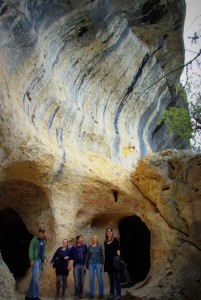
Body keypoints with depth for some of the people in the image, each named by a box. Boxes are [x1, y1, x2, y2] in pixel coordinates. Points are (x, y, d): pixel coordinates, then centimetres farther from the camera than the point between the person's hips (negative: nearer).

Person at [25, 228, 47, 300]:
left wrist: (44, 258, 1)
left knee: (35, 278, 8)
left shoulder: (44, 241, 16)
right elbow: (31, 250, -9)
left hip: (40, 260, 7)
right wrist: (31, 260, -17)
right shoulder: (34, 239, -4)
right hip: (35, 259, -7)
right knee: (36, 277, -12)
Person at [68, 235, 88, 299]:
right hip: (76, 265, -2)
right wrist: (69, 264, -3)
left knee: (82, 280, 6)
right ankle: (77, 294, 4)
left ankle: (80, 293, 19)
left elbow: (87, 256, 5)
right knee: (76, 280, -4)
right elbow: (70, 256, 2)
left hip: (83, 265, 2)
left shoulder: (84, 246, 3)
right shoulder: (73, 247, -1)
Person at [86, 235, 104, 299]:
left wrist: (102, 263, -7)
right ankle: (91, 294, 7)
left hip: (98, 263, -2)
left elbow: (102, 255, 2)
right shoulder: (89, 247, 10)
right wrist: (85, 264, 10)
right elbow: (87, 256, 13)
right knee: (91, 279, 1)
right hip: (91, 264, 2)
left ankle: (101, 294, 3)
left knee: (99, 278, -3)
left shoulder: (99, 246, 4)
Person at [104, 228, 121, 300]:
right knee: (111, 279, 10)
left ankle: (118, 294, -2)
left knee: (116, 277, -4)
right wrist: (104, 262, 13)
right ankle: (111, 293, 15)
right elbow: (105, 252, 16)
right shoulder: (105, 241, 14)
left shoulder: (115, 240, 0)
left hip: (114, 261, -5)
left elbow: (118, 249, -7)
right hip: (108, 261, 5)